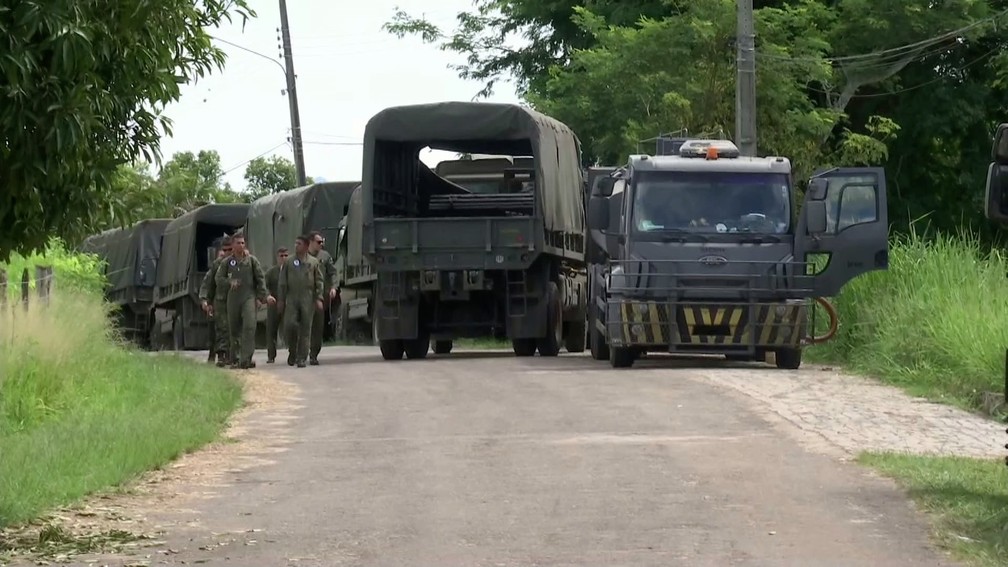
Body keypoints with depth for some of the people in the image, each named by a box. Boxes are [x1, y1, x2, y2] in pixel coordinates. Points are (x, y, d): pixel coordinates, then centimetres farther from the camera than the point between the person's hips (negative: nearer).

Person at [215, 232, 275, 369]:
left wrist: (264, 295, 0)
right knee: (234, 329, 6)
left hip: (249, 297, -2)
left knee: (249, 326, -17)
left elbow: (261, 278, 7)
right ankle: (235, 358, 19)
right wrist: (230, 282, -10)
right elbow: (219, 278, 8)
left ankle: (246, 359, -21)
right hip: (233, 298, 2)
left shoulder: (252, 260, 4)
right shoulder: (227, 262, 7)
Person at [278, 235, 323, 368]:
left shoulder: (313, 262, 8)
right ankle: (292, 352, 9)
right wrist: (281, 300, 6)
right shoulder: (288, 262, 9)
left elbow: (319, 282, 8)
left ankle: (301, 358, 1)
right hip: (291, 298, 0)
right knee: (290, 324, -13)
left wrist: (319, 298, -2)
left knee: (305, 328, -2)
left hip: (307, 298, 0)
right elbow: (282, 282, 10)